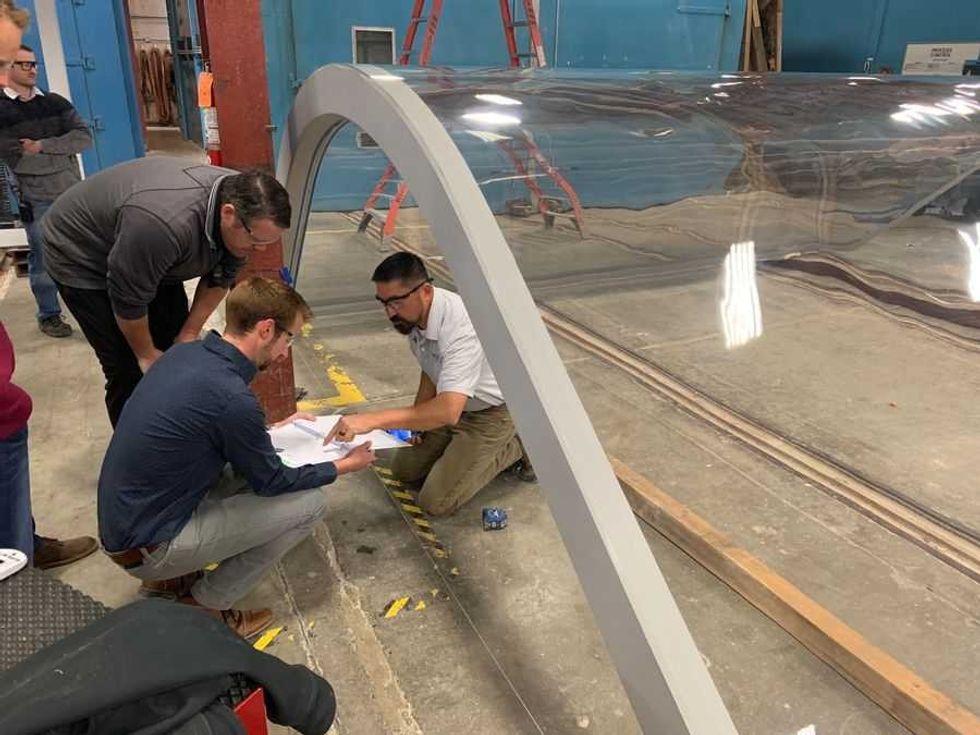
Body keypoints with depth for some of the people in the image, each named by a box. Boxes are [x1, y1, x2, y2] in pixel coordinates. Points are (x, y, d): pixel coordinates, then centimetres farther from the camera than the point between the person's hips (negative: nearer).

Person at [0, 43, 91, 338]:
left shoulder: (55, 102, 10)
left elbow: (83, 137, -2)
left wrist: (42, 146, -12)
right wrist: (62, 152, -9)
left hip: (74, 192, 4)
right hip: (36, 199, -3)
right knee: (44, 260, 3)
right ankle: (48, 315, 17)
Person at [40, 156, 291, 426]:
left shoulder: (241, 199, -19)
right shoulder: (168, 223, -42)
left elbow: (220, 277, -5)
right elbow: (127, 298, -29)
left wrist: (189, 334, -7)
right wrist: (147, 355, -14)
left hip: (150, 260, 7)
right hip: (82, 256, -6)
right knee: (131, 370, -9)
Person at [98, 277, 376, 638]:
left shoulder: (183, 353, -3)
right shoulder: (233, 399, -28)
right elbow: (272, 483, -10)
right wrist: (343, 466, 3)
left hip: (122, 521, 8)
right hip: (145, 548, -8)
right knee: (308, 503, -7)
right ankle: (206, 605, 7)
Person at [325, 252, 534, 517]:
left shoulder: (460, 328, -37)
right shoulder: (413, 315, -11)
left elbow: (448, 412, -47)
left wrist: (372, 420, -50)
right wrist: (414, 419, 3)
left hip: (491, 411, -8)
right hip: (453, 403, 8)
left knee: (436, 502, -9)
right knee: (404, 470, 10)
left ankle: (516, 447, 5)